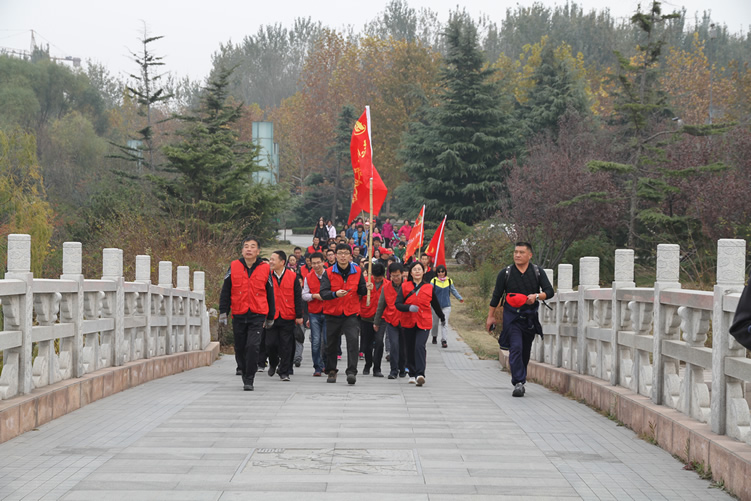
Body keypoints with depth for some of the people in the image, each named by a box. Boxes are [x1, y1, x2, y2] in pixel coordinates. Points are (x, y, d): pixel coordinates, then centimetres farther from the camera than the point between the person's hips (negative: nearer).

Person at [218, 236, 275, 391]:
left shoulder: (265, 269, 3)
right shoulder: (234, 267, 4)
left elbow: (270, 294, 10)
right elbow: (225, 291, 8)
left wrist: (270, 317, 14)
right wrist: (223, 312, 2)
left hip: (258, 315, -2)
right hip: (238, 315, 2)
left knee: (253, 346, -14)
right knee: (240, 348, 10)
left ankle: (249, 380, -7)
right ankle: (242, 368, 38)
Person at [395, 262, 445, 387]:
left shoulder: (429, 288, 4)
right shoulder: (405, 286, 3)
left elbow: (436, 305, 19)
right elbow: (397, 304, -5)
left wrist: (442, 318, 31)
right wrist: (409, 307, -24)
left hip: (424, 323, -2)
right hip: (408, 322, 2)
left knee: (420, 346, -19)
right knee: (410, 349, 9)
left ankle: (420, 374, -27)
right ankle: (412, 374, 24)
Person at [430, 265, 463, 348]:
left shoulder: (449, 281, 2)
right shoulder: (434, 281, -6)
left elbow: (453, 290, 15)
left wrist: (460, 298, 13)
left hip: (446, 306, 0)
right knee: (435, 322, 14)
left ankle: (444, 340, -11)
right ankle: (434, 337, 37)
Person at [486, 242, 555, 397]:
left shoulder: (537, 272, 4)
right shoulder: (505, 273, 2)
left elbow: (549, 291, 0)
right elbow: (496, 295, 7)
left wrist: (537, 296, -20)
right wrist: (490, 316, 7)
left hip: (530, 318, 2)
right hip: (512, 317, -2)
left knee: (525, 352, 9)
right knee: (516, 348, -16)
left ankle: (520, 380, 24)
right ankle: (518, 383, -20)